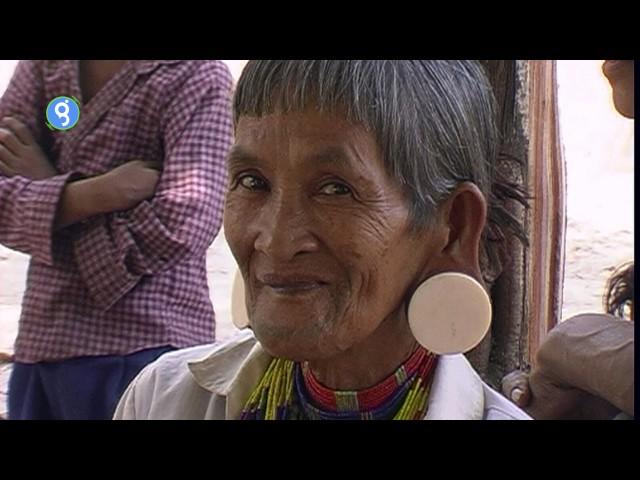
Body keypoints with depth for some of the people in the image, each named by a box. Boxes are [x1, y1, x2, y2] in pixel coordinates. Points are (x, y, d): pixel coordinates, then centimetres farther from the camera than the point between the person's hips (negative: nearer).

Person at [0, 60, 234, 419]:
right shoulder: (44, 67, 9)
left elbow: (180, 229, -18)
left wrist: (50, 190, -6)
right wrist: (93, 193, -18)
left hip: (142, 349, -5)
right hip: (40, 343, 6)